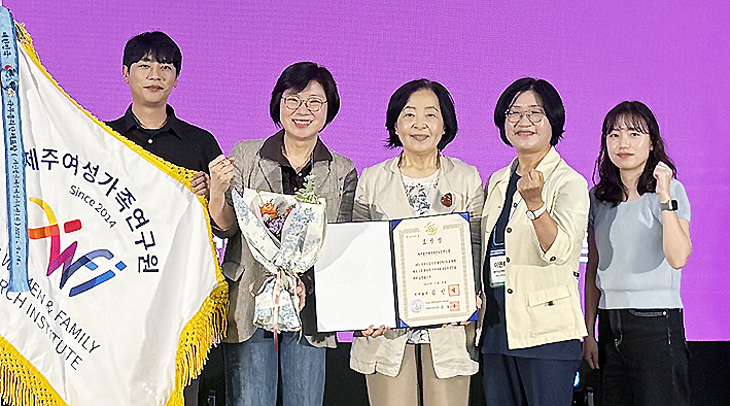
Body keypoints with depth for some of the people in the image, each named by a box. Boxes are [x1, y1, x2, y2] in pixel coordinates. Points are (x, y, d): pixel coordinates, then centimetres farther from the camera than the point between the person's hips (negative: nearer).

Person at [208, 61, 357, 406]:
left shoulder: (343, 172, 7)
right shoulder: (245, 156, 4)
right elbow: (227, 227, 0)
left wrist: (307, 283, -16)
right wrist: (219, 190, -21)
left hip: (309, 310, 1)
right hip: (248, 305, -1)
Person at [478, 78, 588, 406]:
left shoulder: (569, 183, -6)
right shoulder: (497, 182, 14)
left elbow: (559, 250, -22)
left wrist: (535, 201, -36)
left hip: (547, 333, -6)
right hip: (495, 329, 6)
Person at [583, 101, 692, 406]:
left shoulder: (670, 190, -4)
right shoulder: (597, 198, 10)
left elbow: (678, 258, -19)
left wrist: (665, 197, -23)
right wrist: (589, 332, 11)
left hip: (656, 322, -4)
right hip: (610, 321, 5)